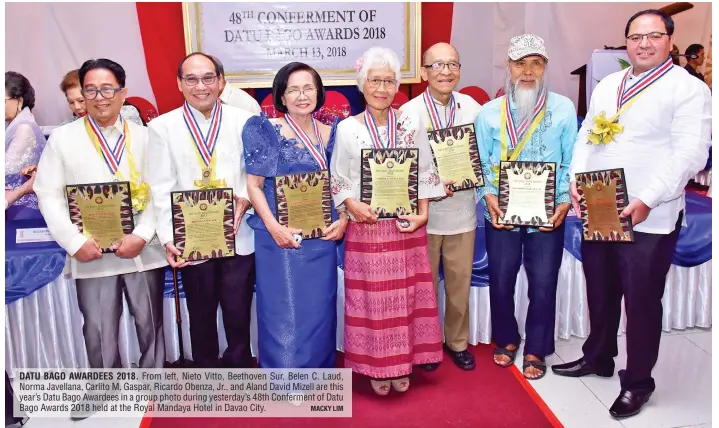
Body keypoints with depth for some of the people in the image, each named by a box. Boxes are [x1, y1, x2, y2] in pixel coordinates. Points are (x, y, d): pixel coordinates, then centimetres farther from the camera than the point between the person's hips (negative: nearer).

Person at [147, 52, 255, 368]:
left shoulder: (243, 121, 2)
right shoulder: (162, 126, 2)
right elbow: (162, 188, -2)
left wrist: (246, 197, -16)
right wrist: (167, 237, -11)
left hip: (238, 236, 0)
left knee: (238, 314, 9)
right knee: (201, 316, 15)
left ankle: (239, 367, 32)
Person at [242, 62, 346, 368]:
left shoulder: (330, 134, 8)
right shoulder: (266, 130, -3)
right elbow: (253, 184, -5)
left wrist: (343, 220, -4)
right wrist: (273, 227, -16)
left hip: (321, 239, 4)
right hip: (279, 237, -3)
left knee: (319, 309, 11)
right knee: (282, 311, 2)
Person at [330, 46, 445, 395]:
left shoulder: (412, 125, 4)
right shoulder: (347, 128, -1)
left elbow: (425, 174, 6)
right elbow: (338, 179, 2)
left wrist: (423, 213, -5)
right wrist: (352, 205, -15)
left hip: (406, 226, 2)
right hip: (367, 228, -1)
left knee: (406, 296, 9)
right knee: (372, 299, 5)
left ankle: (403, 365, 26)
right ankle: (377, 368, 22)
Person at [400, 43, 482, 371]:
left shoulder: (472, 108, 1)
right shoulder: (409, 112, -7)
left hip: (462, 210, 3)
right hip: (424, 212, -2)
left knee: (460, 281, 13)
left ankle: (457, 341, 33)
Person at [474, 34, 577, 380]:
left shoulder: (563, 108, -1)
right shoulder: (489, 113, 0)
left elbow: (571, 163, 1)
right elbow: (481, 164, 2)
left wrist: (565, 201, -12)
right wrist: (488, 196, -14)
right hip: (501, 214, 1)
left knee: (543, 284, 5)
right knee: (500, 281, 11)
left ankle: (535, 349, 27)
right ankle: (506, 339, 36)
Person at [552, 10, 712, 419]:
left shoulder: (689, 89, -5)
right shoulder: (607, 85, 15)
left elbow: (689, 154, -14)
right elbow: (586, 136, 14)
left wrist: (646, 201, -23)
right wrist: (576, 179, -2)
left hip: (650, 217, -5)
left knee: (641, 300, 4)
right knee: (600, 292, 18)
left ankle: (637, 381, 23)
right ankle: (598, 357, 38)